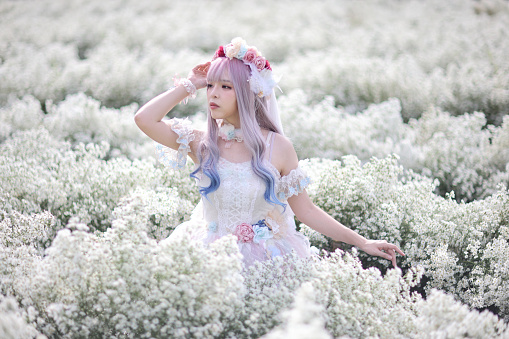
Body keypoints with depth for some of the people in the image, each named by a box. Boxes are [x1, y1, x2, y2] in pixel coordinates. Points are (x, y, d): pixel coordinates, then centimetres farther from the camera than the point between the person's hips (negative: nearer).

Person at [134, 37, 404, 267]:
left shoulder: (278, 147, -4)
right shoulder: (202, 144, 0)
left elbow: (305, 210, 1)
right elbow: (144, 119, -9)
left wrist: (362, 242, -2)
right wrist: (190, 84, 0)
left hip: (268, 261, -1)